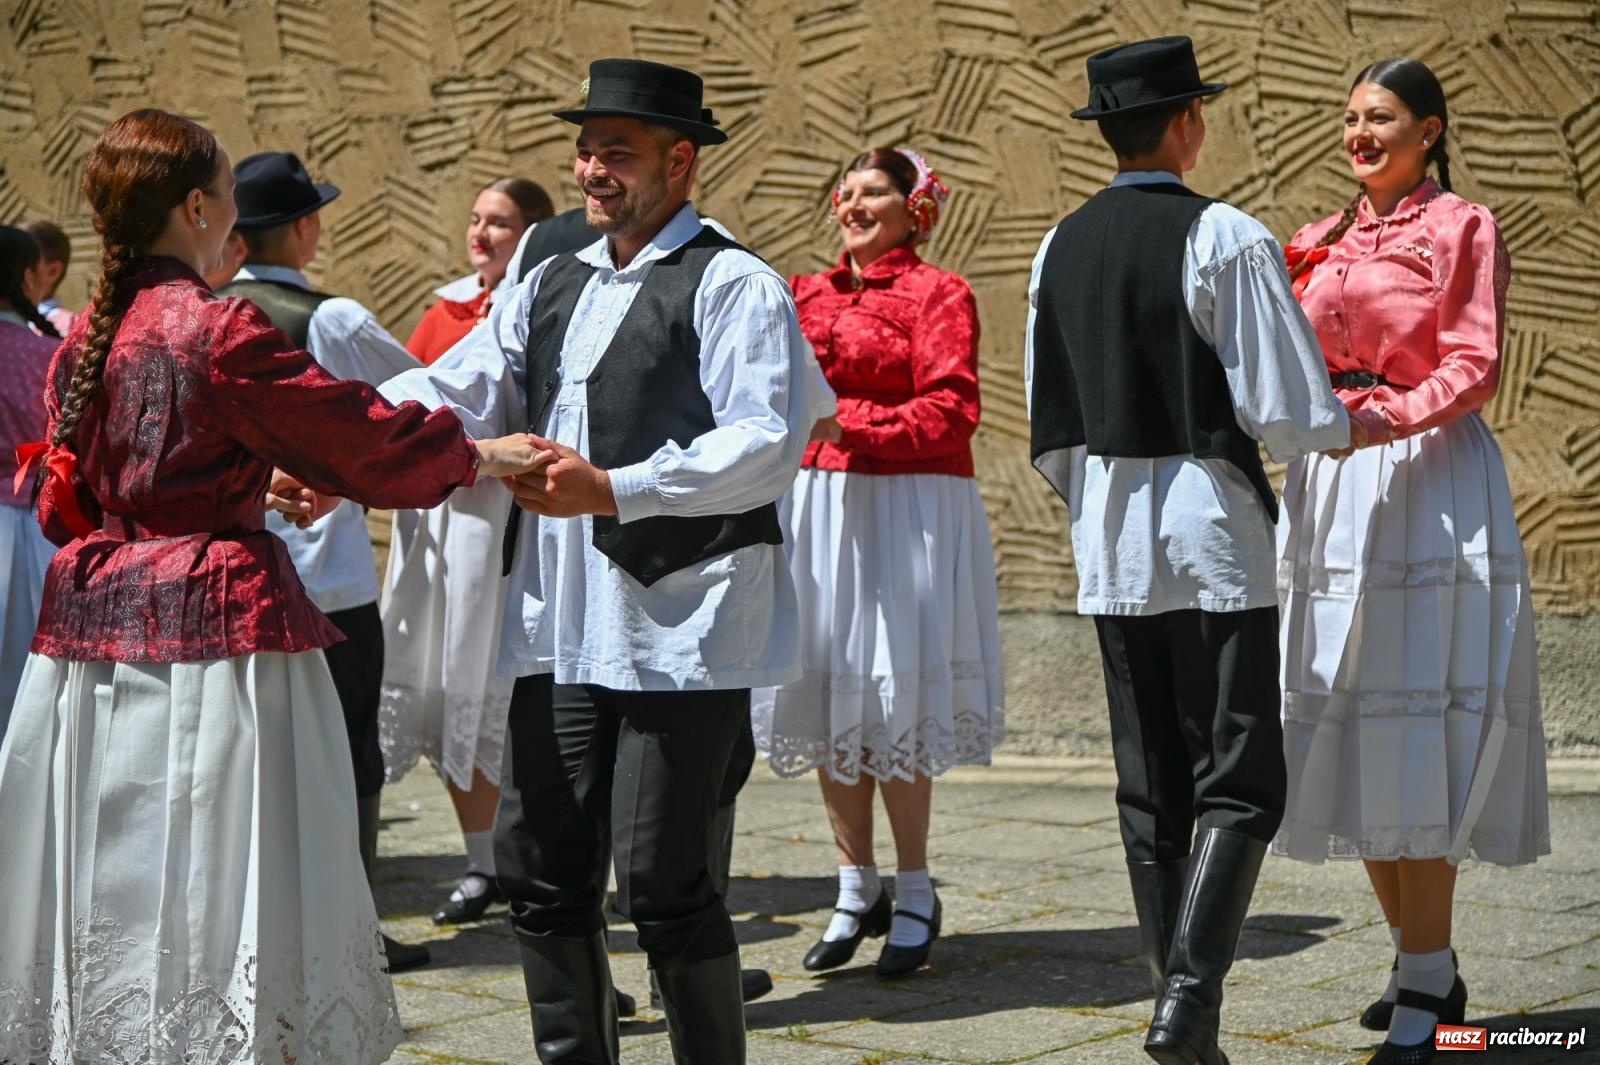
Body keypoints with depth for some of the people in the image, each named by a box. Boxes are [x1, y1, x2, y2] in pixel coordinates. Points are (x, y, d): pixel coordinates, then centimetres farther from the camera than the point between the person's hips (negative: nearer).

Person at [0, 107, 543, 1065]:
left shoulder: (83, 338, 9)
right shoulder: (222, 331, -13)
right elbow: (363, 435, -8)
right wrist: (481, 455, 7)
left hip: (94, 621, 7)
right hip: (214, 620, -7)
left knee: (111, 890, 13)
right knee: (215, 879, -1)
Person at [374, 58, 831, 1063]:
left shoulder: (733, 284, -5)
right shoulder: (551, 287, 18)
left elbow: (767, 441, -17)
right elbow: (447, 393, 11)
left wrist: (614, 490, -27)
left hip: (680, 624, -7)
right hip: (560, 623, 7)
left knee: (662, 879, -3)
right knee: (539, 866, 10)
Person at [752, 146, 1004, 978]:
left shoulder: (938, 293, -2)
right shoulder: (808, 294, 16)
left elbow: (950, 411, -11)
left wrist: (847, 422, -18)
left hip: (906, 509, -6)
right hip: (816, 505, 6)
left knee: (895, 695, -5)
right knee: (827, 691, 7)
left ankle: (914, 893, 9)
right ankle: (856, 887, 19)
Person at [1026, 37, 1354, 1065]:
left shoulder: (1061, 247, 9)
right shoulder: (1226, 238, -10)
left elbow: (1051, 425, 12)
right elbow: (1285, 408, -12)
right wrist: (1348, 426, 8)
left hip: (1108, 536, 6)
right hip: (1211, 524, -6)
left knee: (1151, 788, 11)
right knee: (1238, 783, -2)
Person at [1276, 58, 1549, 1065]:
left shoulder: (1462, 227, 1)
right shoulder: (1322, 242, 18)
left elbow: (1475, 366, -8)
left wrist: (1387, 417, -22)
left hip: (1429, 479, -6)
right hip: (1331, 487, 6)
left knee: (1417, 725, -9)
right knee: (1350, 724, 6)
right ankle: (1422, 959, 18)